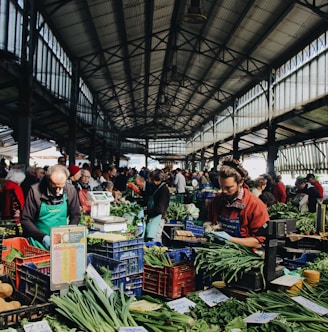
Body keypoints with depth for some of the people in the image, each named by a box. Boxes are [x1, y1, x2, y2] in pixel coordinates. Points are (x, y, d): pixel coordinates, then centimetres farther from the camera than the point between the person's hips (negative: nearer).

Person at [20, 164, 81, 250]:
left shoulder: (71, 190, -3)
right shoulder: (35, 191, -9)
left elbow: (75, 216, 7)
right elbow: (25, 220, -5)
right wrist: (43, 237, -16)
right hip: (38, 243, -2)